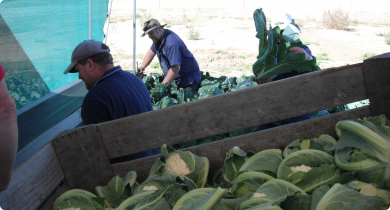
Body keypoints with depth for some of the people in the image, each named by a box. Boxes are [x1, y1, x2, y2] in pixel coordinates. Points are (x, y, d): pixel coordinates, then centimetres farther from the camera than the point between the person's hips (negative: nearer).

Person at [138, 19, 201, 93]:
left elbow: (175, 68, -30)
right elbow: (151, 52, 28)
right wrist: (142, 67, 25)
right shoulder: (158, 38, 5)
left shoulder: (172, 43, -26)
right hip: (175, 79, 9)